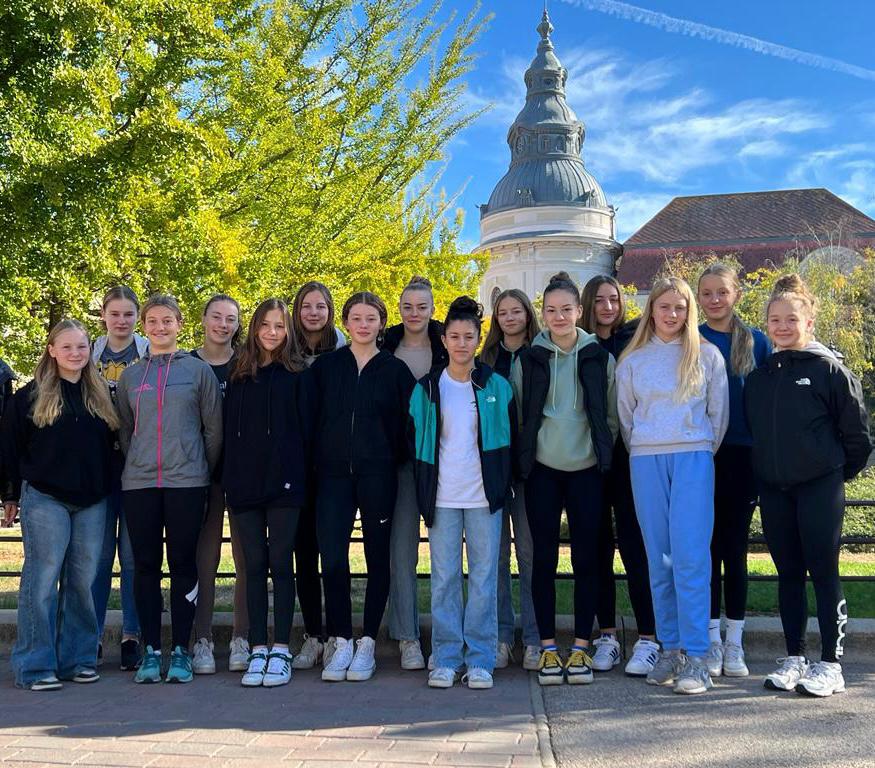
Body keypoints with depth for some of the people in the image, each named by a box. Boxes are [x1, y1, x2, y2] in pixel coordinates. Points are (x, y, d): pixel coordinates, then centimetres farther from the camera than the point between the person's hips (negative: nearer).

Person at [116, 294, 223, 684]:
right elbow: (124, 430, 18)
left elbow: (214, 428, 5)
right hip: (139, 483, 2)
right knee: (146, 565, 4)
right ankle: (151, 650, 12)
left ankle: (180, 651, 9)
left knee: (183, 564, 0)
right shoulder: (130, 376, 12)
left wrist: (204, 470, 6)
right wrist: (136, 463, 11)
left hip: (187, 481, -2)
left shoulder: (199, 370, 4)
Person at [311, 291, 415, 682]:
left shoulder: (395, 369, 5)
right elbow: (310, 418, 9)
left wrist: (394, 459, 1)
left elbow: (409, 422, 8)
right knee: (332, 559, -7)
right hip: (333, 474, 1)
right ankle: (341, 642, 7)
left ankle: (367, 643, 16)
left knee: (377, 558, 5)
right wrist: (314, 460, 3)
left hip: (378, 474, -1)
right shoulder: (324, 366, 8)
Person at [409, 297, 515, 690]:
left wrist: (504, 483, 3)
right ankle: (445, 658, 12)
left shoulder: (496, 386, 5)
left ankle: (480, 660, 11)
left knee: (483, 577, 2)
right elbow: (415, 442, 9)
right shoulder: (427, 389, 5)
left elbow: (510, 438, 10)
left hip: (483, 496, 0)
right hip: (442, 496, 1)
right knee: (444, 579, 3)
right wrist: (423, 494, 4)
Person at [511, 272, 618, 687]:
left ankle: (581, 647, 12)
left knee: (586, 557, 2)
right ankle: (548, 647, 10)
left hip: (586, 469, 0)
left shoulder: (599, 357, 5)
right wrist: (525, 455, 6)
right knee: (544, 558, 2)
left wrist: (602, 451, 5)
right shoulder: (528, 358, 4)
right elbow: (517, 415, 10)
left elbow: (612, 415, 11)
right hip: (542, 469, 0)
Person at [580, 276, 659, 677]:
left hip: (628, 455, -2)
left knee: (634, 545, -3)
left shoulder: (635, 339, 3)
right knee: (598, 546, 7)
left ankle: (647, 638, 4)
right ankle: (606, 635, 17)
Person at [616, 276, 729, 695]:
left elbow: (719, 412, 11)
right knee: (658, 558, 3)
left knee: (690, 556, -11)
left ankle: (695, 656, -8)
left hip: (693, 459, -2)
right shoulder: (632, 360, 10)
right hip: (646, 461, 2)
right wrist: (643, 453, 11)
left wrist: (703, 452, 9)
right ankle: (670, 649, 11)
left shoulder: (706, 355, 7)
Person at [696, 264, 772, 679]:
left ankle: (734, 645, 14)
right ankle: (712, 641, 13)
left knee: (735, 547, 5)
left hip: (742, 456, 0)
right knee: (707, 546, 4)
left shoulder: (756, 341, 5)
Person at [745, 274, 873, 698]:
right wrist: (764, 470, 13)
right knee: (788, 573, 11)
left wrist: (839, 472, 6)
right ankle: (794, 658, 20)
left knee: (823, 572, -1)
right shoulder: (759, 377, 10)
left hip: (820, 487, -5)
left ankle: (831, 664, 8)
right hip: (773, 489, 5)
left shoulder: (829, 369, -6)